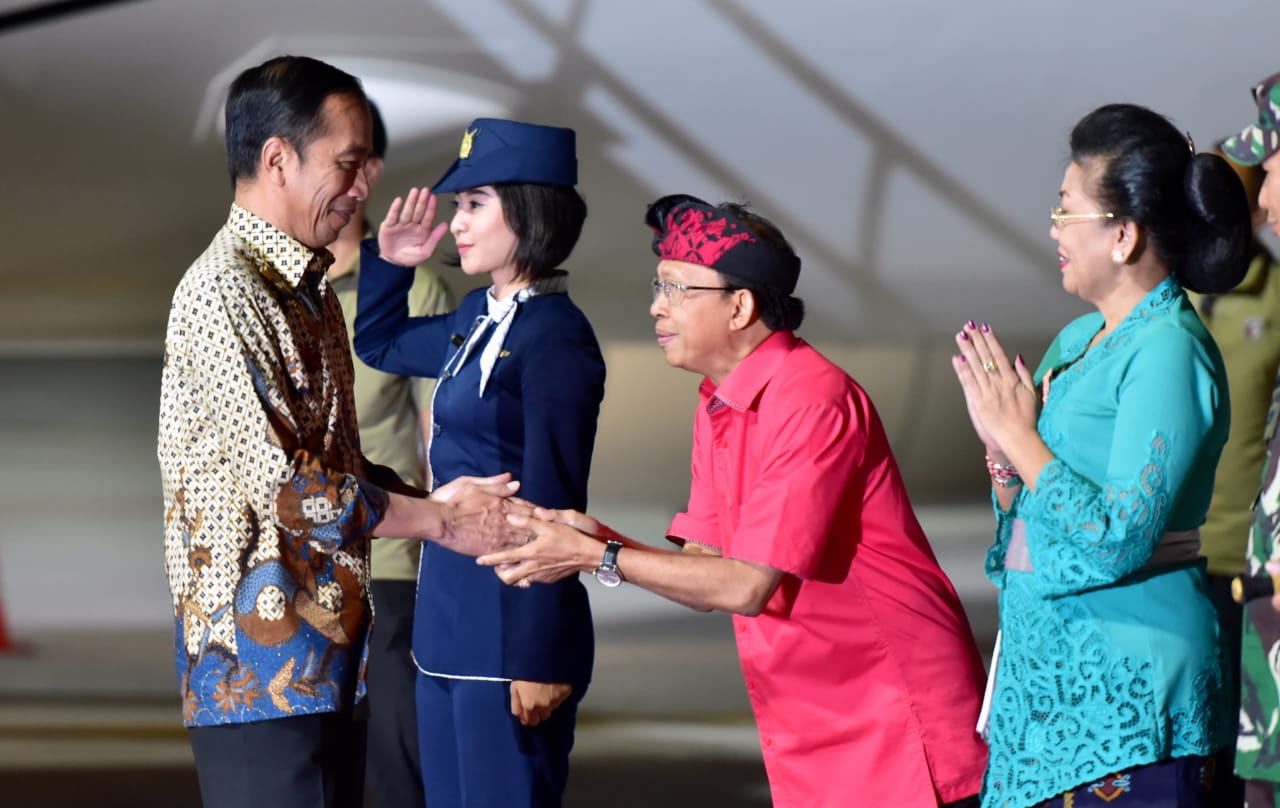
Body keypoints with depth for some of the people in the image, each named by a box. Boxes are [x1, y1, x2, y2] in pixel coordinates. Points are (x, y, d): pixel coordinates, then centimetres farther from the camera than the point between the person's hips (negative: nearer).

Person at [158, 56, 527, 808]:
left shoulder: (310, 290, 16)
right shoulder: (223, 291, -14)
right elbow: (283, 486, -19)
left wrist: (425, 498, 3)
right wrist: (440, 521, -10)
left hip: (327, 647, 9)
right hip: (262, 657, -9)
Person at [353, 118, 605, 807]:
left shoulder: (554, 338, -14)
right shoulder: (477, 318, 10)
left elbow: (552, 507, -17)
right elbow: (378, 344, 31)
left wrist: (539, 660, -18)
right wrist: (388, 261, 12)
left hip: (511, 624, -9)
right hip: (449, 618, 9)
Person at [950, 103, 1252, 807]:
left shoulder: (1168, 352, -14)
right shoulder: (1078, 341, 13)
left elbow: (1119, 540, -21)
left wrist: (1020, 437, -13)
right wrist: (999, 445, -2)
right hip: (1049, 670, 9)